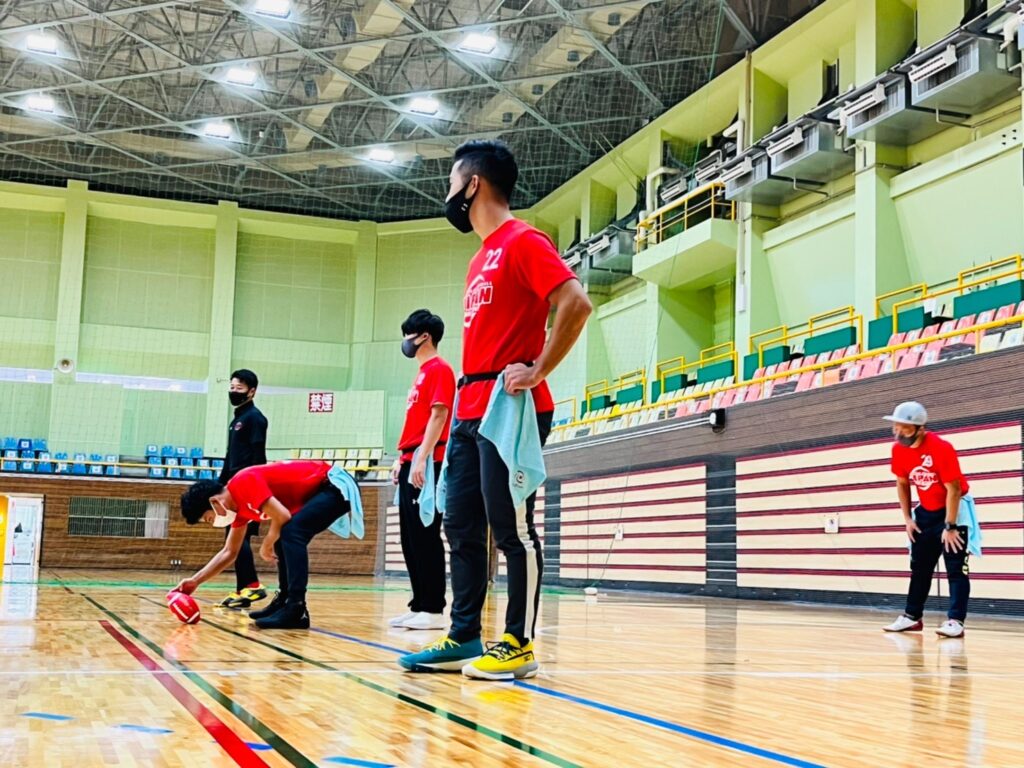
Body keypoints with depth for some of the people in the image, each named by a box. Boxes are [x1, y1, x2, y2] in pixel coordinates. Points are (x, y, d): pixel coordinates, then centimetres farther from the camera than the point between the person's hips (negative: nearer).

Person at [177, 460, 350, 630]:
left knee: (291, 532, -22)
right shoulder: (241, 507, 11)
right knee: (284, 536, 16)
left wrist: (267, 546, -7)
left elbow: (282, 516, -25)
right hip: (319, 490, 11)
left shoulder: (243, 483, -19)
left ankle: (296, 610, -25)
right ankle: (284, 601, 20)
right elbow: (229, 552, 20)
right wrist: (195, 580, 13)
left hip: (335, 486, -11)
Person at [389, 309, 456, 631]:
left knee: (425, 536, -11)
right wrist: (402, 460, 19)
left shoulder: (439, 369, -6)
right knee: (411, 538, 9)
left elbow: (438, 416, -16)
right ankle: (419, 605, 13)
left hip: (426, 463, -10)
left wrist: (421, 459, -22)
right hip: (411, 463, 10)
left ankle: (433, 609, -9)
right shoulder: (422, 373, 23)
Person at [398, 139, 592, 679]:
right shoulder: (481, 258, 22)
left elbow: (575, 304, -18)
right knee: (462, 528, 9)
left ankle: (518, 645, 1)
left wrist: (538, 372, -18)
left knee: (511, 529, -6)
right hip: (470, 412, 10)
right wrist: (464, 398, 18)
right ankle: (464, 638, 15)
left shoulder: (522, 241, -6)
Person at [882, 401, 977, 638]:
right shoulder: (899, 449, -8)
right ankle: (912, 617, 20)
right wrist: (907, 518, 2)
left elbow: (953, 489, -24)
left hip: (955, 510, -7)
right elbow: (902, 484, 6)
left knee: (955, 568, -11)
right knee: (919, 567, 11)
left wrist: (950, 527, -22)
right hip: (926, 511, 7)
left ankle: (955, 621, -14)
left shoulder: (941, 448, -28)